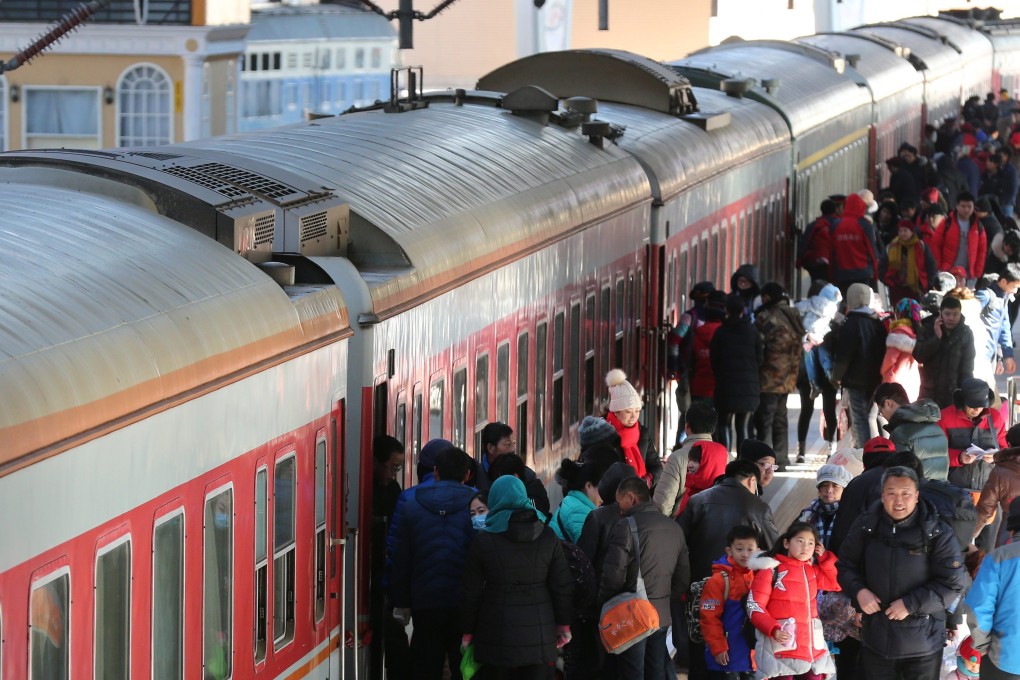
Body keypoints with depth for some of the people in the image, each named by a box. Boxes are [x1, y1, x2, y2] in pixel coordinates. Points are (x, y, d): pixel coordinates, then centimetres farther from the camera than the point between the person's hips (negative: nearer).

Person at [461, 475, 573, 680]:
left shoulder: (483, 540, -6)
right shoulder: (548, 537, 0)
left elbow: (471, 593, -2)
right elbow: (562, 586, 2)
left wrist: (467, 632, 8)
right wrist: (564, 624, 13)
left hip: (497, 637, -2)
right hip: (540, 636, 2)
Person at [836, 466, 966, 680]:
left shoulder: (937, 533, -12)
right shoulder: (866, 526, -1)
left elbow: (952, 585, -12)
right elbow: (845, 565, 10)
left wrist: (911, 604, -20)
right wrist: (858, 591, -10)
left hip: (923, 645, -3)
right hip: (876, 640, 3)